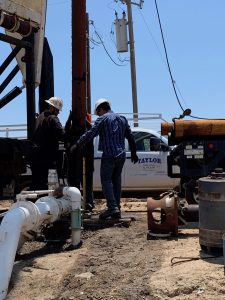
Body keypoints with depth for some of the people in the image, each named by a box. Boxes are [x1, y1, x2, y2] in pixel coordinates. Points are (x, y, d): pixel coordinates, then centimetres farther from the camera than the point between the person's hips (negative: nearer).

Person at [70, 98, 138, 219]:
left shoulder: (103, 119, -4)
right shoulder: (122, 118, 16)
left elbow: (90, 134, -9)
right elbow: (130, 137, 19)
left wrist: (76, 145, 1)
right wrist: (133, 153, 26)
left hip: (109, 155, -7)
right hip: (121, 155, 7)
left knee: (106, 180, -3)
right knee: (116, 180, 11)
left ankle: (112, 207, -14)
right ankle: (117, 209, 11)